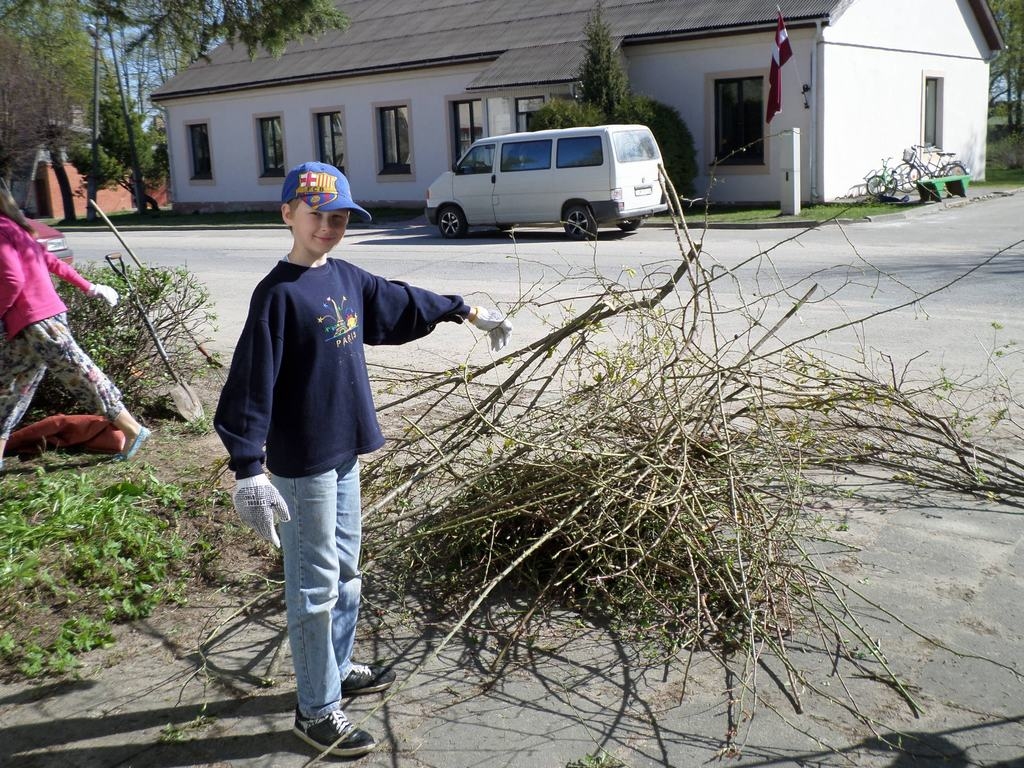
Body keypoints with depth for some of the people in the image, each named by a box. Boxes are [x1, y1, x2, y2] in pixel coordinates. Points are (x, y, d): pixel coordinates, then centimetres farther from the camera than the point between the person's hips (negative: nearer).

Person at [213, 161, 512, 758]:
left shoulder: (346, 278, 7)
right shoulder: (279, 294, -16)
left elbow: (403, 303, 23)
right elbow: (252, 383, -20)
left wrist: (468, 312, 32)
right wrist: (249, 470, -26)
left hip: (343, 451, 8)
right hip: (302, 462, -8)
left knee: (346, 568, 20)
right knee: (316, 584, 2)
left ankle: (338, 669, 39)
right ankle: (317, 710, 16)